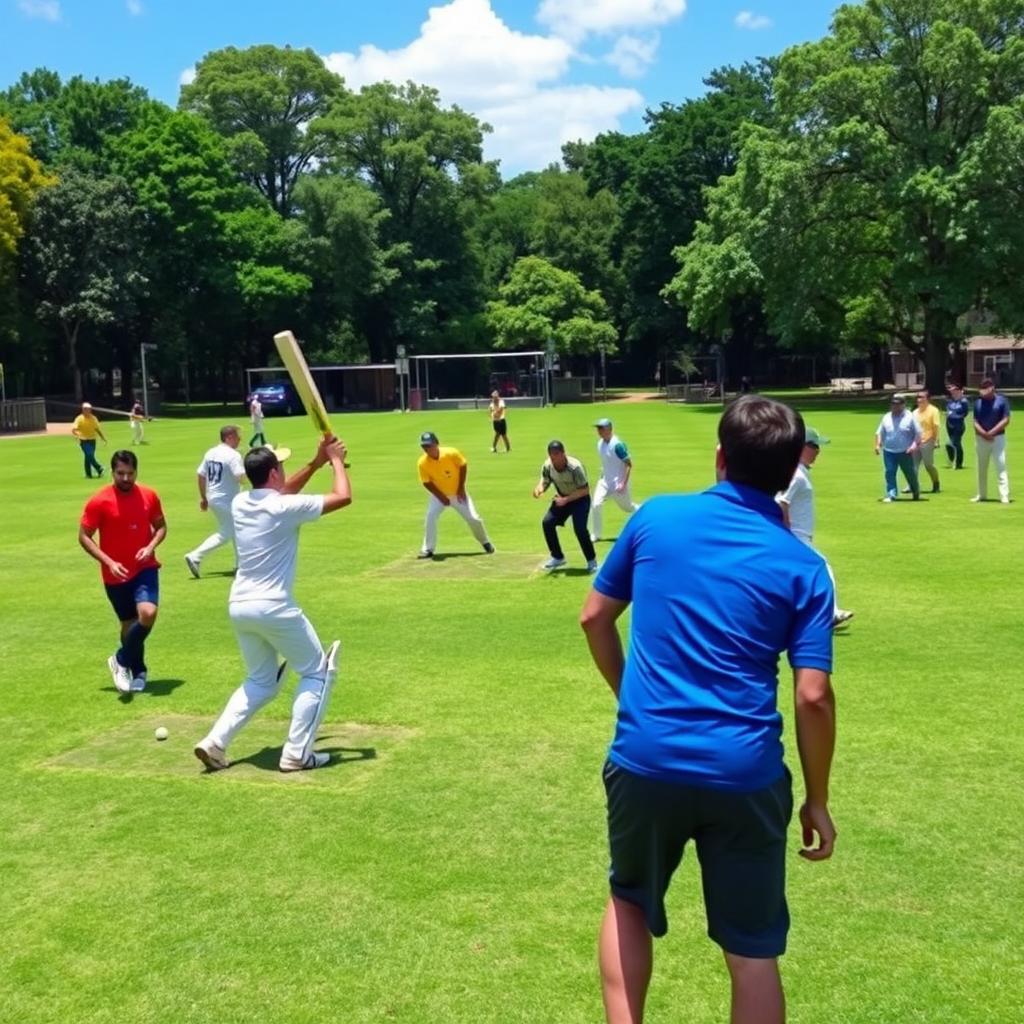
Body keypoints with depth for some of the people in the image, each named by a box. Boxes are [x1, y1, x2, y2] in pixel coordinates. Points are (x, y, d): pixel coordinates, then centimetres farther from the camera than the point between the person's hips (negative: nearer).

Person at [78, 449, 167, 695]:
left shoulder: (149, 496, -2)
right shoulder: (99, 501, -11)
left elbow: (161, 526, 11)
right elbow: (84, 536, -7)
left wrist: (151, 547, -10)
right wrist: (109, 562, -17)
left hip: (145, 568, 1)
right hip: (116, 575, -1)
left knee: (148, 613, -21)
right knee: (129, 623, 10)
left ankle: (122, 660, 2)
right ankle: (138, 672, 30)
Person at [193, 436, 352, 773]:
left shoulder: (240, 503, 7)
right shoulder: (285, 508, -13)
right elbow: (343, 497, -9)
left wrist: (316, 462, 22)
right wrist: (336, 461, 8)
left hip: (239, 607, 7)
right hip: (273, 607, -7)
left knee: (261, 681, 23)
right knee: (317, 672, 10)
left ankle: (215, 743, 10)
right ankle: (296, 753, 4)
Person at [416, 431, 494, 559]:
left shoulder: (451, 453, -25)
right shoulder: (422, 463, -22)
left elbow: (463, 466, -9)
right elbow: (427, 483, -11)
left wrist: (461, 489, -9)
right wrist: (441, 497, -15)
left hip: (458, 493, 0)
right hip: (438, 494, 1)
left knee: (473, 518, -2)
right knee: (430, 517, -20)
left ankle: (485, 542, 24)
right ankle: (428, 550, -9)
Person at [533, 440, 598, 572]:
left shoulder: (575, 467, -31)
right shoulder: (547, 465, -17)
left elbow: (585, 490, -26)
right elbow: (545, 481, -4)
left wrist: (566, 499, -34)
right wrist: (539, 489, -28)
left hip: (580, 499, -5)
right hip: (562, 498, 6)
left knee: (579, 528, -22)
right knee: (547, 522, -7)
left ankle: (592, 560, 1)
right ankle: (557, 557, 11)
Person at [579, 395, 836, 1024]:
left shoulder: (656, 518, 1)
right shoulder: (803, 566, -3)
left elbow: (595, 618, 9)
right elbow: (814, 697, -7)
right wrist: (817, 800, 5)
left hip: (645, 759, 1)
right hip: (745, 775, -1)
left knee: (631, 903, 27)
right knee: (753, 953, 13)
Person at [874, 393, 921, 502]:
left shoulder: (910, 417, -2)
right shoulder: (886, 417, 10)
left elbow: (918, 434, -3)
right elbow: (879, 433, 14)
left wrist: (914, 445, -17)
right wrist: (878, 445, -1)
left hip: (905, 453, -3)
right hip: (888, 452, 3)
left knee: (910, 473, 8)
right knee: (889, 473, -5)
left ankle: (916, 492, 29)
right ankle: (891, 495, -3)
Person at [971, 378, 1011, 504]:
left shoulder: (1002, 401, -4)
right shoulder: (978, 402, 5)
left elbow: (1006, 420, -8)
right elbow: (976, 422, 2)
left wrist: (991, 432, -15)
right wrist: (984, 434, -15)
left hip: (998, 438, -4)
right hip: (981, 439, 4)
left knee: (1000, 467, -9)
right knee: (981, 468, 11)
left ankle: (1004, 496, -12)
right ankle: (982, 495, 21)